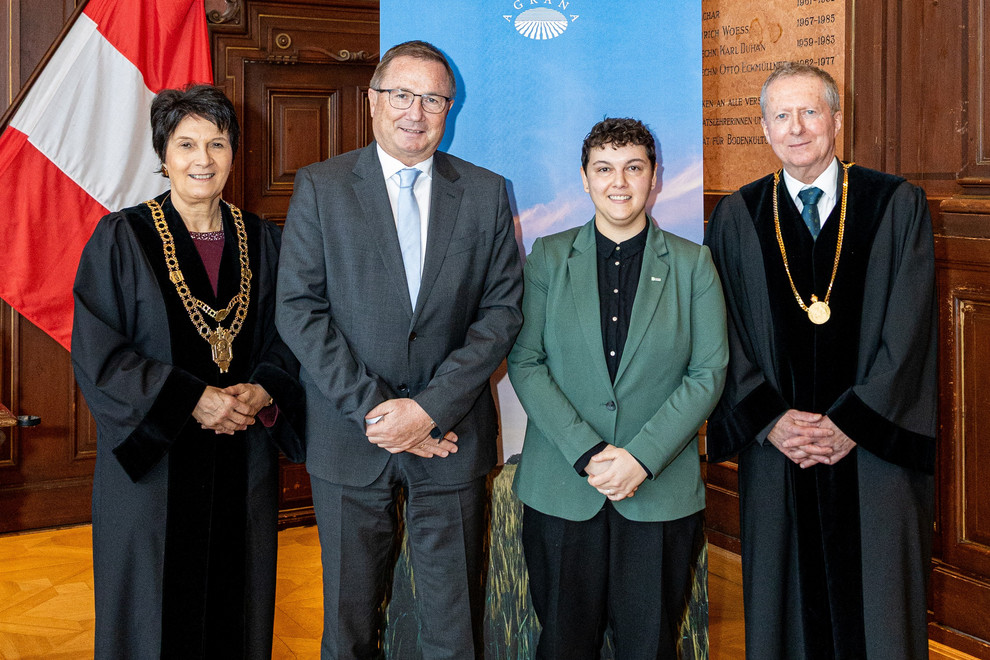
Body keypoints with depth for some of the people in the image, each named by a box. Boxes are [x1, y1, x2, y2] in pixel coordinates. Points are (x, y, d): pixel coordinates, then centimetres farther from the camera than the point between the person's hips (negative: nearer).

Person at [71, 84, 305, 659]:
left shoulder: (260, 240, 6)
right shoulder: (122, 239, -5)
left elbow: (286, 340, 10)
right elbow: (96, 355, -10)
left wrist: (261, 392, -11)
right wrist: (193, 401, -18)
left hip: (243, 464, 3)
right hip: (153, 461, -3)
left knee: (235, 606, 10)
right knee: (157, 611, 6)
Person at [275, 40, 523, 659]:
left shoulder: (487, 193, 3)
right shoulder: (320, 187, 0)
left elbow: (502, 310, -2)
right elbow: (299, 310, -6)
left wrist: (431, 409, -13)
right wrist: (373, 409, -13)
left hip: (450, 435, 1)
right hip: (350, 437, 0)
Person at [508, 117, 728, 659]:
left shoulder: (692, 264, 5)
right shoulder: (549, 257, 5)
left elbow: (708, 373, -1)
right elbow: (525, 363, -2)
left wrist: (641, 457, -13)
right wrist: (586, 452, -13)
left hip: (661, 489, 0)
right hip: (561, 490, 0)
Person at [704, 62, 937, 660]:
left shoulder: (898, 205, 1)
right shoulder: (736, 218, 5)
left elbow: (907, 330, -6)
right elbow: (726, 336, 2)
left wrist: (851, 423, -12)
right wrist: (768, 419, -10)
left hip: (874, 451, -1)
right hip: (776, 453, 1)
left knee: (877, 608, 6)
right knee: (788, 606, 9)